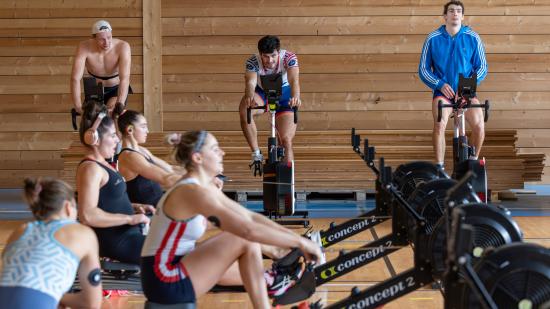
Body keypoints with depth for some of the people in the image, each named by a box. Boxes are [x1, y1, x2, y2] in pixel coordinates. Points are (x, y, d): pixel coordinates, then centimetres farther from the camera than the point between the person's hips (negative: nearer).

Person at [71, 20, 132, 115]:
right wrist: (78, 106, -39)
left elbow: (125, 78, -35)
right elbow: (75, 78, -30)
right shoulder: (84, 48, -25)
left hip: (116, 89, -1)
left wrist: (120, 104, -47)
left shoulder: (122, 47, -28)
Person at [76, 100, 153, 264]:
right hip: (115, 242, -10)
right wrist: (130, 218, -23)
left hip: (126, 234, 10)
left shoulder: (100, 164, 12)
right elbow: (87, 215, -29)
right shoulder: (90, 168, -18)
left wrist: (134, 207, 9)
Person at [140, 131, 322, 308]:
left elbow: (251, 217, 11)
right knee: (245, 241, -12)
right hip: (166, 282, -10)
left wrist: (295, 238, 2)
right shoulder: (193, 192, -21)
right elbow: (248, 230, -28)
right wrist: (300, 242, -21)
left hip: (173, 273, 10)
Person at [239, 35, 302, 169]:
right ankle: (256, 154, -24)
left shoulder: (289, 57, -29)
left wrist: (295, 97, -67)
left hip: (284, 94, 0)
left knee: (286, 141, -8)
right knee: (244, 110, -33)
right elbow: (250, 82, -44)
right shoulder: (253, 62, -28)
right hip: (261, 93, 0)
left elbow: (294, 80, -45)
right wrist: (250, 96, -68)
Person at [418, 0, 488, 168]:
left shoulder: (473, 38, 2)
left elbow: (482, 67, 5)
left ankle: (473, 160, 4)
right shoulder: (433, 39, 0)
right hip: (443, 91, -1)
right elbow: (423, 69, 5)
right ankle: (439, 167, -16)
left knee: (479, 124, -22)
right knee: (440, 125, -28)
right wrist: (440, 84, -10)